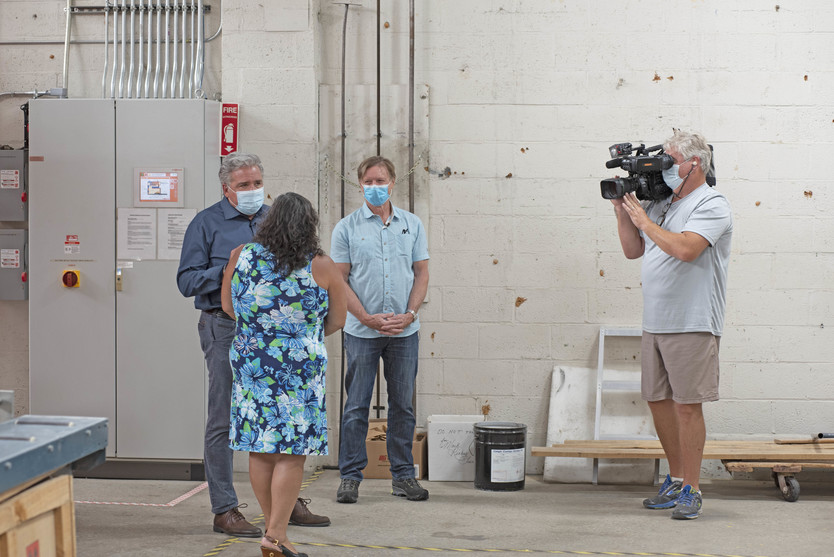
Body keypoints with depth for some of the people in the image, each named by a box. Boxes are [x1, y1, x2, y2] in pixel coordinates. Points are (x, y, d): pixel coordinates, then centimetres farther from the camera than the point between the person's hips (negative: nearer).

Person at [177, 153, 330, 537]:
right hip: (226, 328, -5)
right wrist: (228, 268, -17)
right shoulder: (207, 224, 1)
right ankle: (224, 510, 4)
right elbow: (187, 281, -5)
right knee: (224, 420, -2)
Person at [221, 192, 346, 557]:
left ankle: (272, 527, 20)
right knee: (292, 452, 0)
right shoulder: (321, 267, -6)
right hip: (299, 371, -4)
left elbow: (228, 306, 14)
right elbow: (338, 320, 5)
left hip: (249, 363, 4)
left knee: (260, 450, 11)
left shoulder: (240, 256, 2)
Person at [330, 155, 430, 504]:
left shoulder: (412, 225, 8)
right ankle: (350, 476, 8)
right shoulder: (346, 228, 1)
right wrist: (367, 318, -12)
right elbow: (339, 279, -1)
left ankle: (403, 475, 16)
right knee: (356, 406, 1)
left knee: (402, 405, 7)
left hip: (404, 331, 2)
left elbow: (421, 273, 8)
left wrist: (409, 314, -6)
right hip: (362, 330, -2)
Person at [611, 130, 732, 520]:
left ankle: (691, 490, 2)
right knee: (658, 399, 12)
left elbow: (685, 248, -23)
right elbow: (633, 250, 23)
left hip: (692, 324, -8)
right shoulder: (661, 205, 16)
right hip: (655, 323, 8)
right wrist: (623, 211, 9)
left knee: (687, 403, -5)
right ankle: (675, 480, 25)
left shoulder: (711, 205, -8)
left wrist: (642, 219, -13)